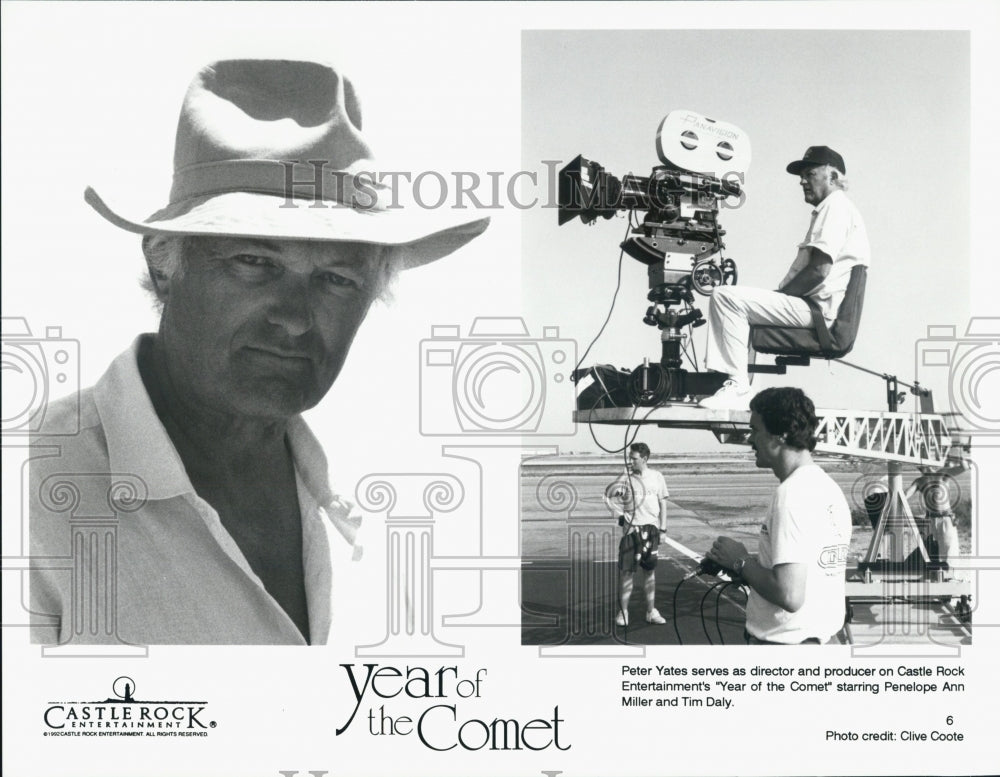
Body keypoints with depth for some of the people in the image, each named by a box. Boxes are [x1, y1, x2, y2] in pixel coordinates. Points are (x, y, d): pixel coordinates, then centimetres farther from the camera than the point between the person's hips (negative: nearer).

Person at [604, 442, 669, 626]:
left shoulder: (657, 477, 3)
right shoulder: (626, 478, -3)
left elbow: (662, 504, 8)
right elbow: (609, 498, -1)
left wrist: (662, 528, 5)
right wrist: (620, 515, -11)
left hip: (651, 528, 2)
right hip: (631, 529, -2)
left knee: (649, 571, 8)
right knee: (627, 571, -3)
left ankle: (651, 612, 16)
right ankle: (623, 612, 3)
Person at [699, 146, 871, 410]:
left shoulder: (836, 206, -7)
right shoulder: (832, 208, 27)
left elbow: (819, 271, -19)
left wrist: (780, 294, -11)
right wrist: (778, 296, 13)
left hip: (816, 309, -11)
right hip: (812, 309, 11)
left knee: (726, 297, -21)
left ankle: (737, 387, -25)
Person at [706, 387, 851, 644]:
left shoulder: (792, 493, -19)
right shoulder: (829, 488, 9)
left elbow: (789, 595, -25)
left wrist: (741, 562, -10)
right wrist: (755, 563, 10)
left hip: (784, 641, -9)